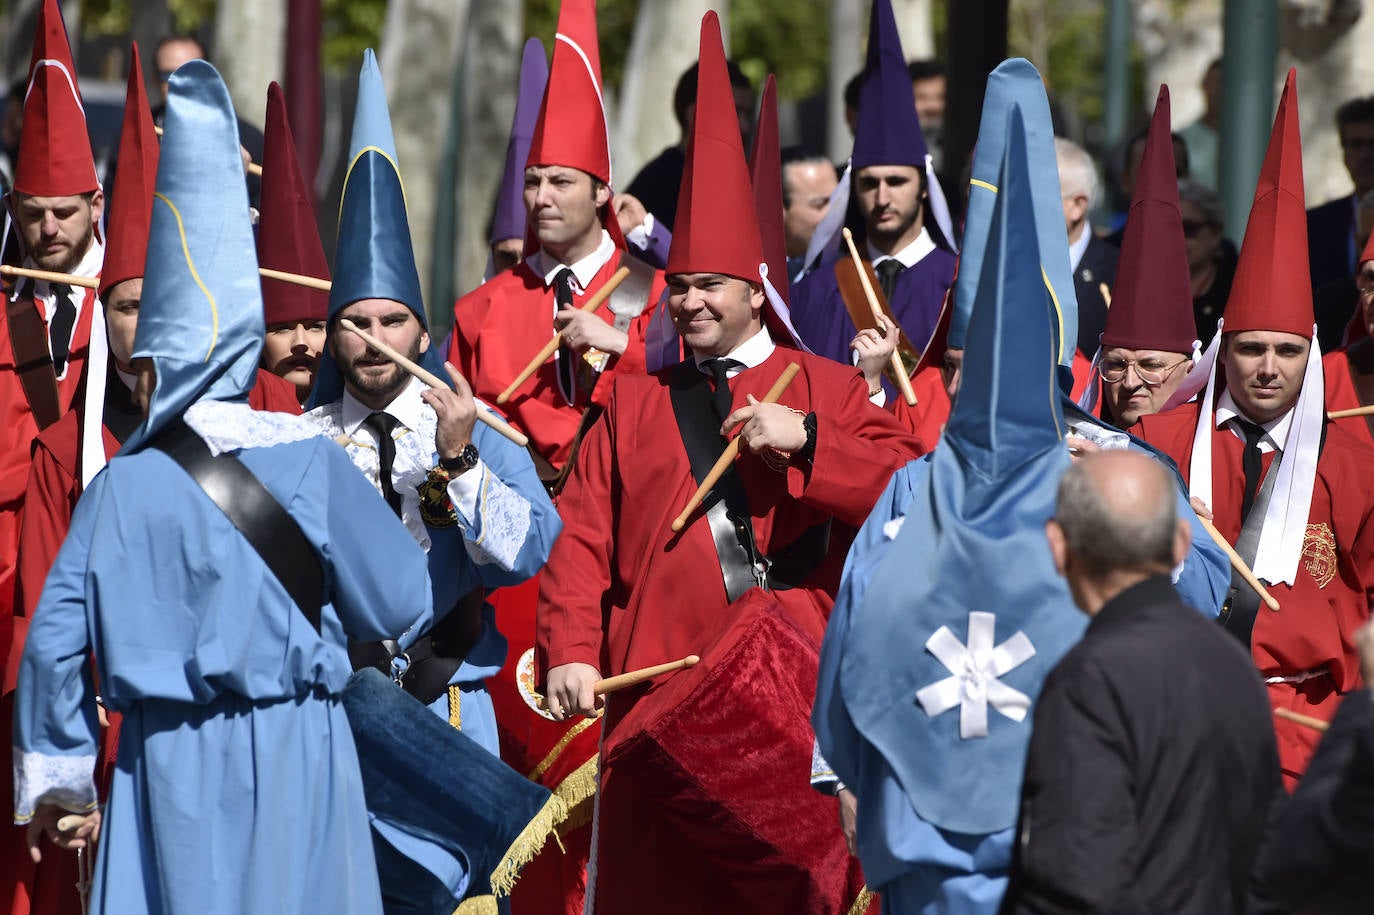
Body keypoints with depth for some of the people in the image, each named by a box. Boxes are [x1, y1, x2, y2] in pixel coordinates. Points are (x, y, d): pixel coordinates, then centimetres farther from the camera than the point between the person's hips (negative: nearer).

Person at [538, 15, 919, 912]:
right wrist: (570, 651, -4)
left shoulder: (827, 389, 12)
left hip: (793, 699, -2)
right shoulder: (633, 407, 19)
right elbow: (582, 543, 11)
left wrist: (806, 439, -15)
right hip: (659, 697, 3)